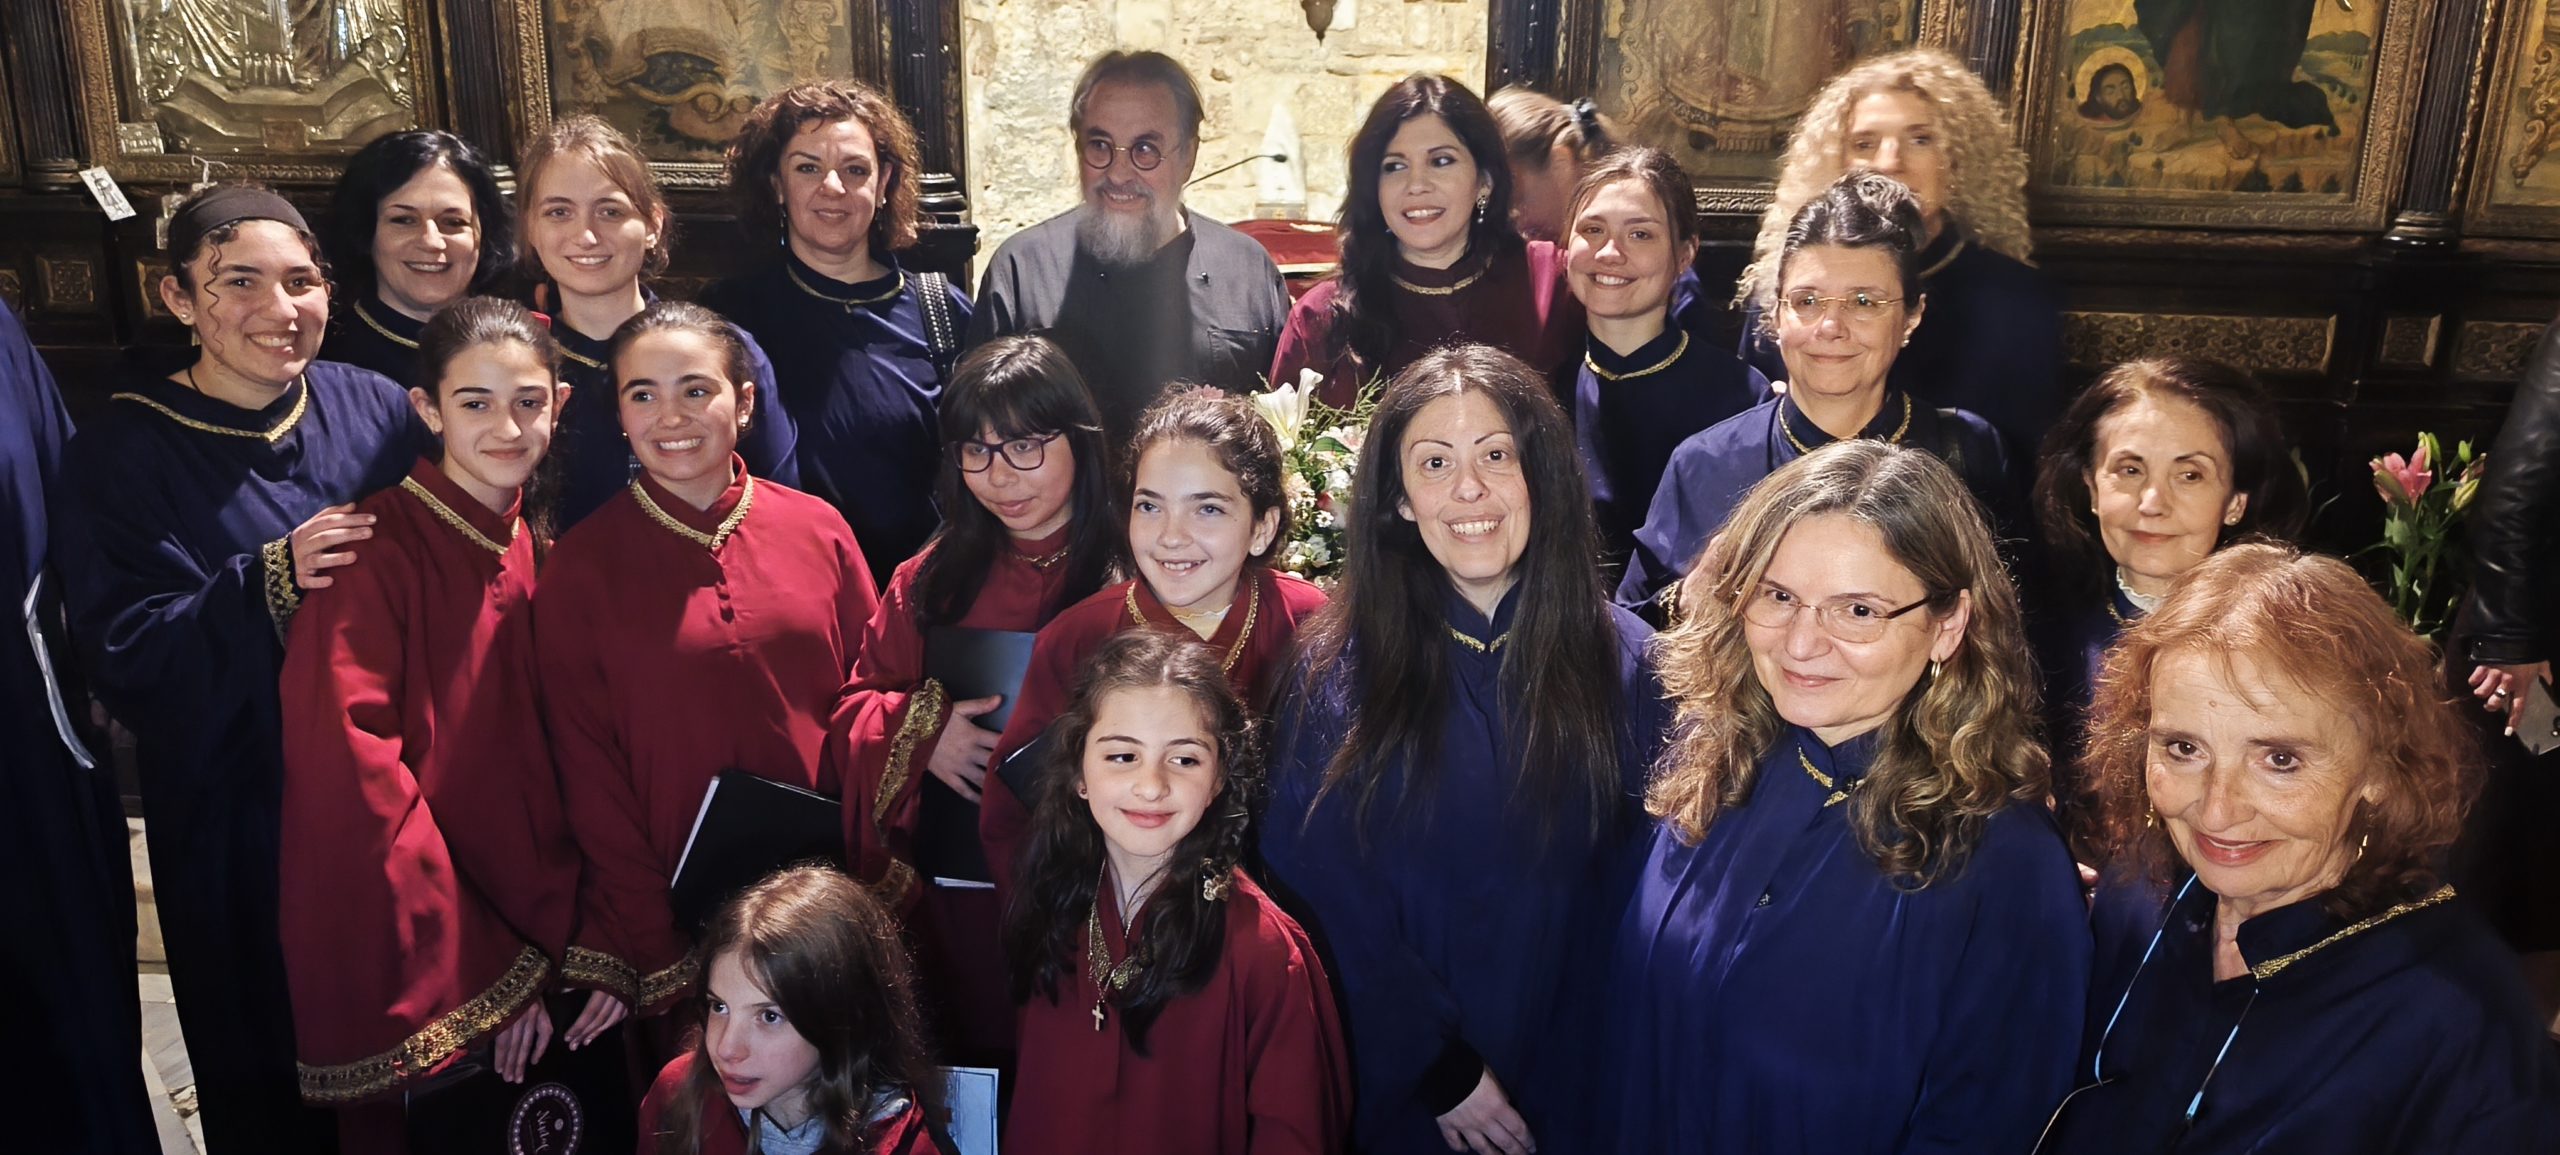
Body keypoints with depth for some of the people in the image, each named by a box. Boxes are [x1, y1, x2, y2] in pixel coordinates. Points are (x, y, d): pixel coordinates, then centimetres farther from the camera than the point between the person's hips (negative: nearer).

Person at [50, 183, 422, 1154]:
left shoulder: (375, 408, -1)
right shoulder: (121, 454, -7)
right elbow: (118, 654, -12)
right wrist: (269, 581, -23)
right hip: (237, 820, -2)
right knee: (274, 1054, 12)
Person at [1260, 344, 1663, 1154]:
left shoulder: (1623, 662, -6)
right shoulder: (1337, 670, -8)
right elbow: (1321, 897, -7)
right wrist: (1443, 1069, -10)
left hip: (1577, 1088, 1)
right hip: (1400, 1090, 0)